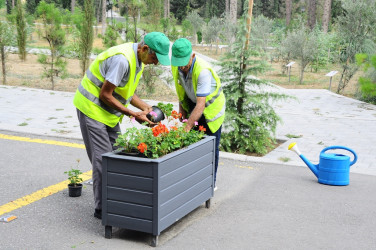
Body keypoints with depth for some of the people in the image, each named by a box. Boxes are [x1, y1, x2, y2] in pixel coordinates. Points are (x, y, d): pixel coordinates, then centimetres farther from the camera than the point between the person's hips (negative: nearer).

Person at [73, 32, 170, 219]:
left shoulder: (138, 59, 3)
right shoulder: (122, 59, -28)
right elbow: (105, 95, -24)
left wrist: (144, 107, -1)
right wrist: (133, 114, -20)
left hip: (110, 112, 9)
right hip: (92, 108, -9)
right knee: (103, 159, -8)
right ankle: (102, 208, 1)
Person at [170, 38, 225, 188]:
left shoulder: (203, 71, -36)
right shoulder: (176, 67, -14)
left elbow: (200, 105, -38)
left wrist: (187, 127, -41)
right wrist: (181, 110, 6)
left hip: (211, 108, -5)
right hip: (193, 105, 6)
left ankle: (211, 182, 16)